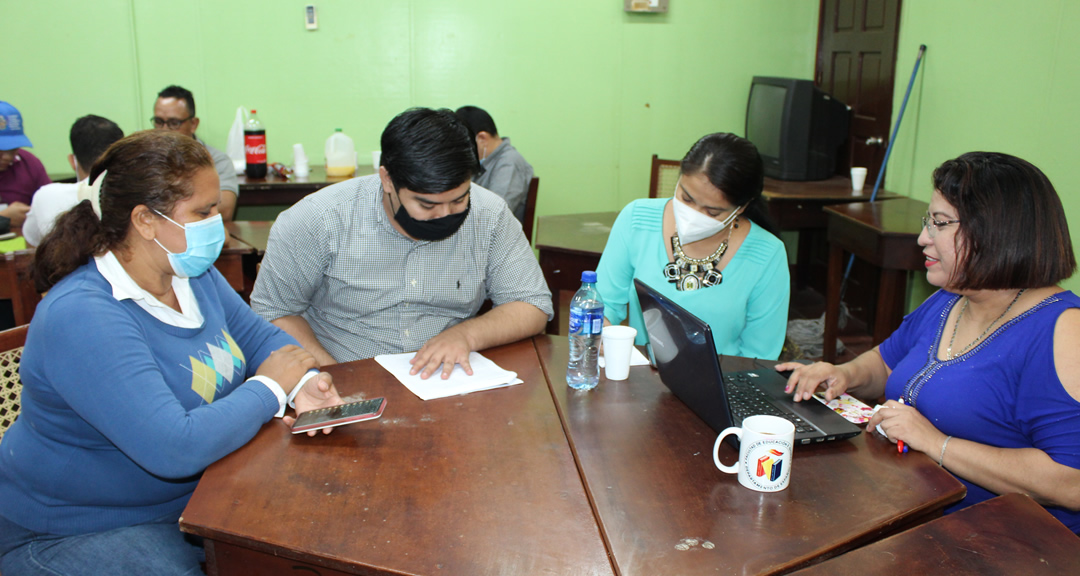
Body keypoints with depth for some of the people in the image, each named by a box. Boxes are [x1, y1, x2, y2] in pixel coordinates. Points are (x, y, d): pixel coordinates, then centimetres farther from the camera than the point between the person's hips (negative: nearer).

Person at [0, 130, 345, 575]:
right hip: (74, 533, -7)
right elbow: (175, 449, -37)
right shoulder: (80, 317, -30)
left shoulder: (193, 273, -1)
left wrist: (303, 382, -17)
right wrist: (270, 386, -22)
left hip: (191, 496, 7)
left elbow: (260, 336, 6)